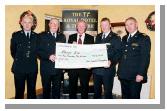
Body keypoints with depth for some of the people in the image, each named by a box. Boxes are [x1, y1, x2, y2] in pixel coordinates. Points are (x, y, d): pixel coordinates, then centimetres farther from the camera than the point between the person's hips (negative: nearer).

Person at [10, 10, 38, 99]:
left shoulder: (36, 36, 5)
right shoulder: (15, 35, 0)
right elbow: (13, 52, 4)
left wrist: (32, 59, 3)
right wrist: (19, 61, 7)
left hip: (32, 68, 2)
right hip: (19, 68, -1)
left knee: (32, 91, 12)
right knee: (19, 92, 6)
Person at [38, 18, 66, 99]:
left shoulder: (62, 36, 11)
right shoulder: (42, 35, 2)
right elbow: (39, 51, -6)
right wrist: (49, 56, -20)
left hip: (58, 68, 3)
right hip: (46, 68, -2)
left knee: (57, 89, 11)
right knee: (46, 88, 10)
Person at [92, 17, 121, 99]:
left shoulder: (116, 38, -3)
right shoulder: (98, 37, 15)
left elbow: (118, 53, -9)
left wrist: (111, 62, -25)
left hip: (108, 69, -5)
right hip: (96, 69, 5)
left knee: (108, 92, 5)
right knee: (96, 91, 18)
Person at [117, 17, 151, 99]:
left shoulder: (144, 38, -5)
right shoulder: (124, 38, 15)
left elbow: (145, 58, -11)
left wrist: (141, 74, -17)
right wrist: (120, 70, 9)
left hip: (135, 76, -6)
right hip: (123, 75, 6)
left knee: (134, 97, 4)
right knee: (125, 96, 14)